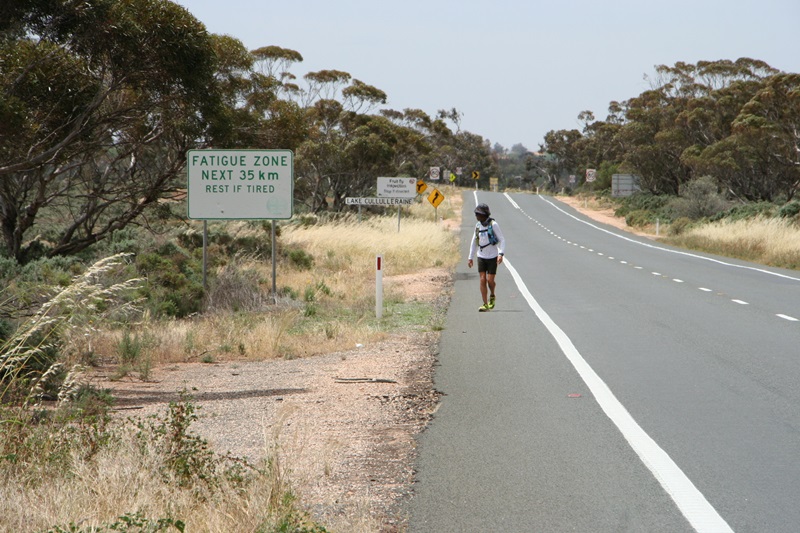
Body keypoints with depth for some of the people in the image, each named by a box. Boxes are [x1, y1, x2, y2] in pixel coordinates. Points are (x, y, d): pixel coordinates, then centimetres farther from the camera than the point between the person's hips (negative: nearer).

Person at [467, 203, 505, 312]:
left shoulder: (493, 225, -12)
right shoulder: (478, 225, 4)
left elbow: (502, 240, -12)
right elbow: (474, 242, 14)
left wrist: (501, 254, -26)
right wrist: (470, 257, 13)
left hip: (492, 257, -4)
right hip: (481, 257, 4)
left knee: (490, 280, -4)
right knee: (482, 280, -4)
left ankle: (492, 296, 26)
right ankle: (485, 305, -1)